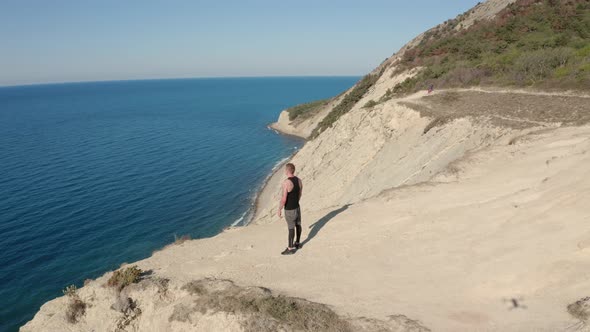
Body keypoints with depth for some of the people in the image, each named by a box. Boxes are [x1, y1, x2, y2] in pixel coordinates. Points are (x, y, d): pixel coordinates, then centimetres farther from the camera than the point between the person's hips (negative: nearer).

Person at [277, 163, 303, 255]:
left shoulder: (286, 182, -25)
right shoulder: (299, 180, -2)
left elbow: (284, 199, -23)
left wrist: (279, 210, -12)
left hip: (289, 209, -8)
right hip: (297, 207, 8)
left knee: (291, 228, 1)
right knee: (298, 225, 18)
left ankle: (291, 248, 12)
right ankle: (297, 243, 34)